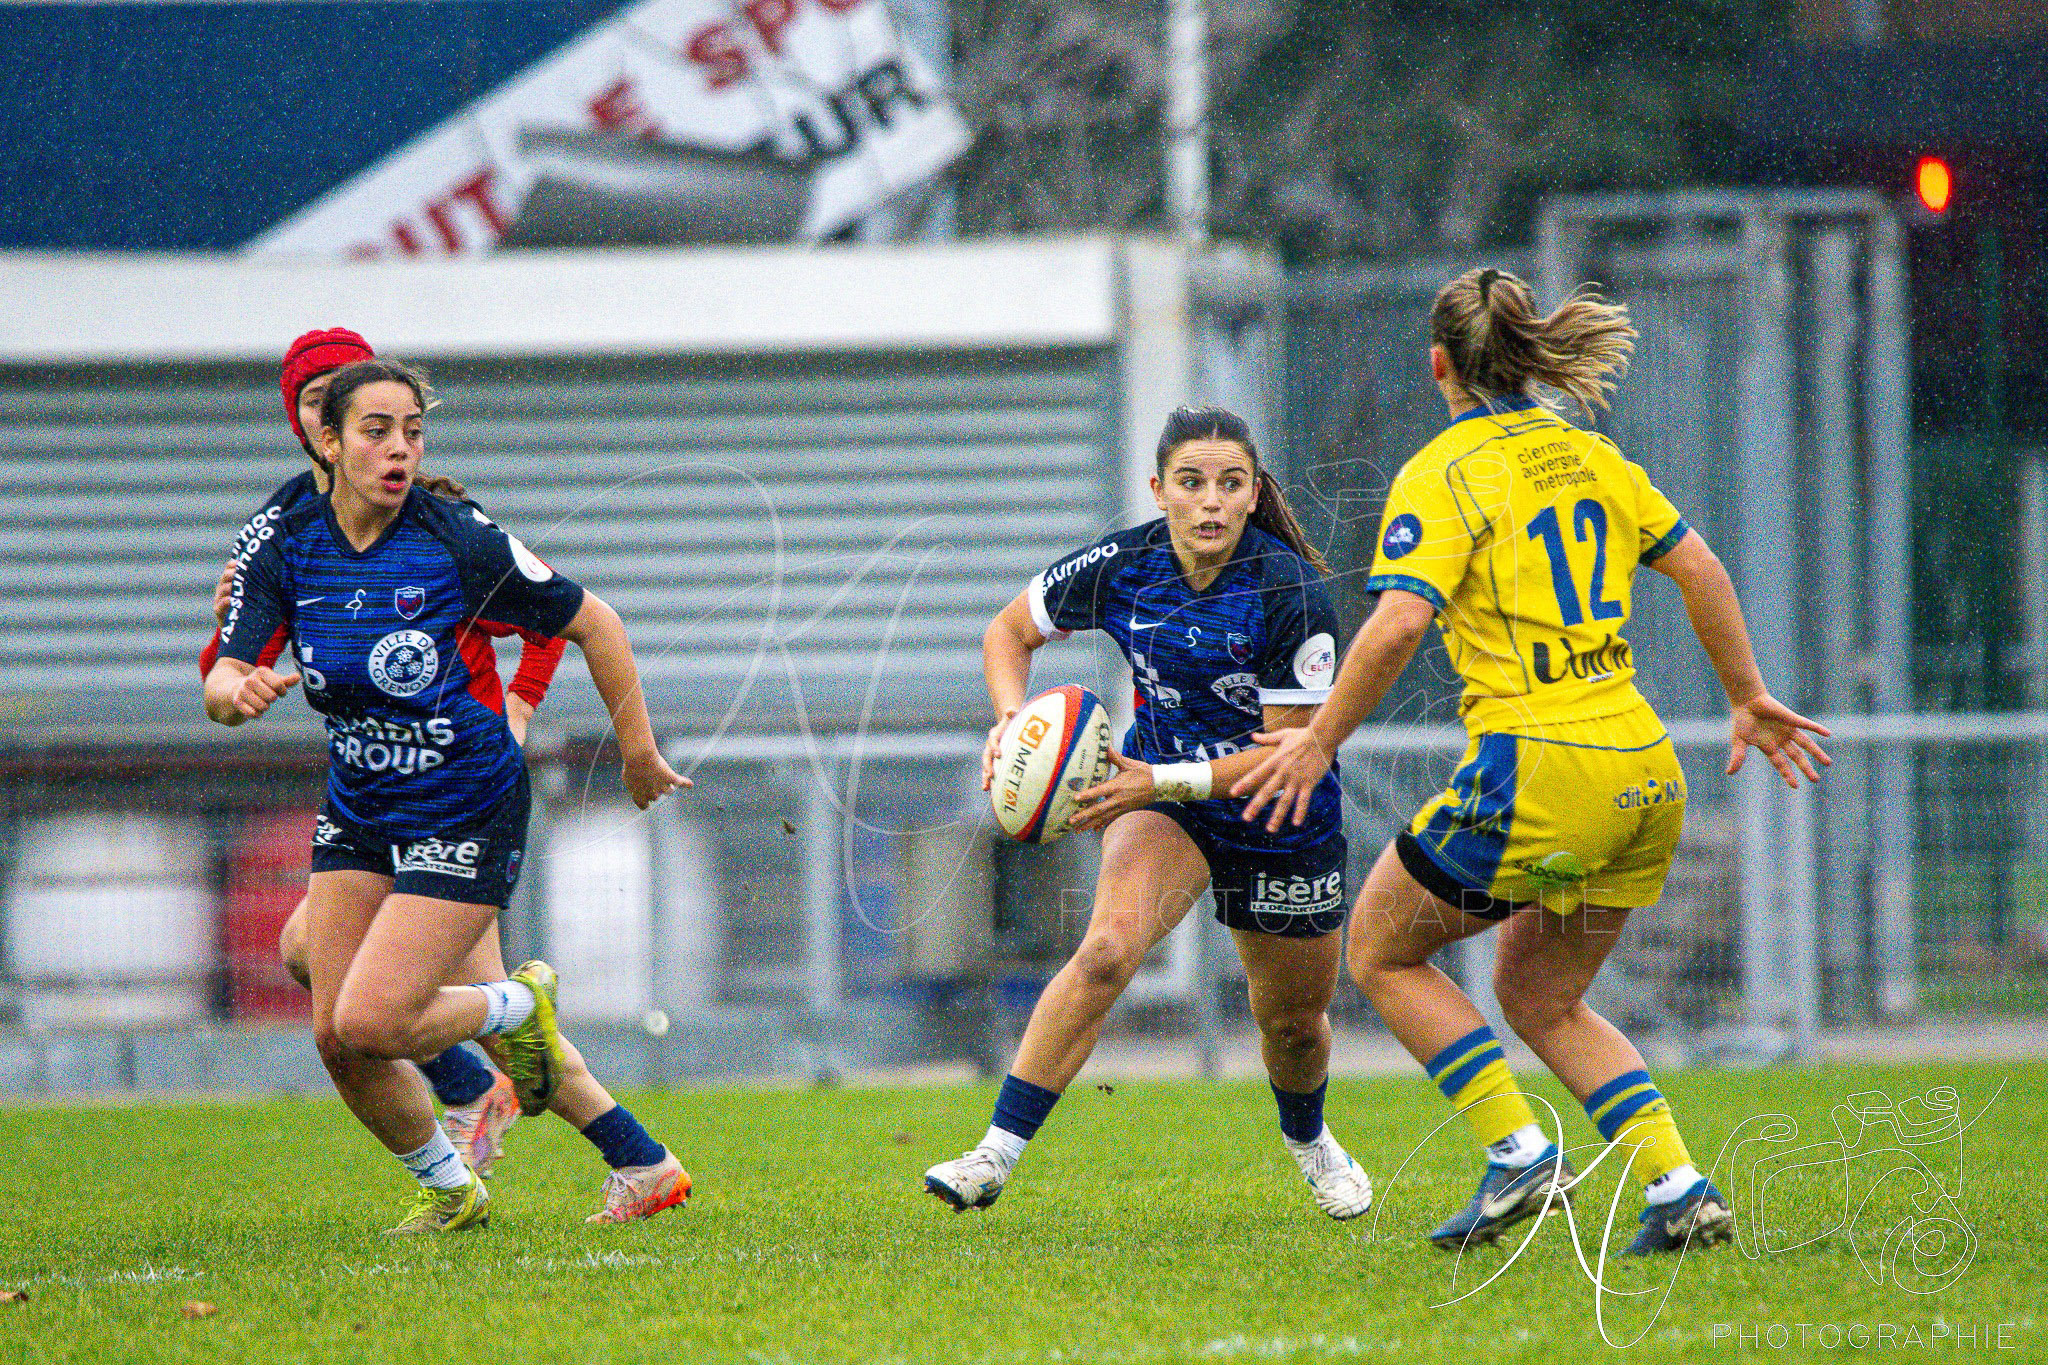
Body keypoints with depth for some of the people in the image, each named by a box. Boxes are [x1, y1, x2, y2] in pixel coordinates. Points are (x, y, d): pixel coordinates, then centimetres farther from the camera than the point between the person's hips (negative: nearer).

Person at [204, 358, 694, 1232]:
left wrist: (639, 754, -2)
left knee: (371, 1022, -16)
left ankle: (519, 1006, 13)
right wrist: (235, 691, -35)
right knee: (337, 1039, -1)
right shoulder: (287, 547, -6)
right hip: (357, 812, 5)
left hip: (466, 812, -5)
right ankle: (448, 1190, 24)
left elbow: (591, 622, -6)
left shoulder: (458, 540, -18)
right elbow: (223, 681, -10)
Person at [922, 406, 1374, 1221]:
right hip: (1162, 793, 0)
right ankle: (996, 1155, -29)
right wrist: (1012, 717, -20)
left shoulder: (1292, 594, -25)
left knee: (1294, 1023, 14)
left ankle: (1307, 1138, 50)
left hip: (1282, 820, 0)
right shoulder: (1120, 568, -17)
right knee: (1108, 947, -28)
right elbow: (1009, 632, 0)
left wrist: (1163, 781, -32)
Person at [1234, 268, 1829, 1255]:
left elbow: (1399, 622, -19)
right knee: (1540, 998, 21)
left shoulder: (1441, 477, -6)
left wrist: (1320, 740, -9)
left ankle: (1518, 1153, 2)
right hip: (1644, 772, 7)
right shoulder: (1588, 455, 13)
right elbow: (1699, 567, 15)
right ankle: (1680, 1190, 7)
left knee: (1380, 951, 13)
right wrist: (1749, 701, 24)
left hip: (1537, 767, -7)